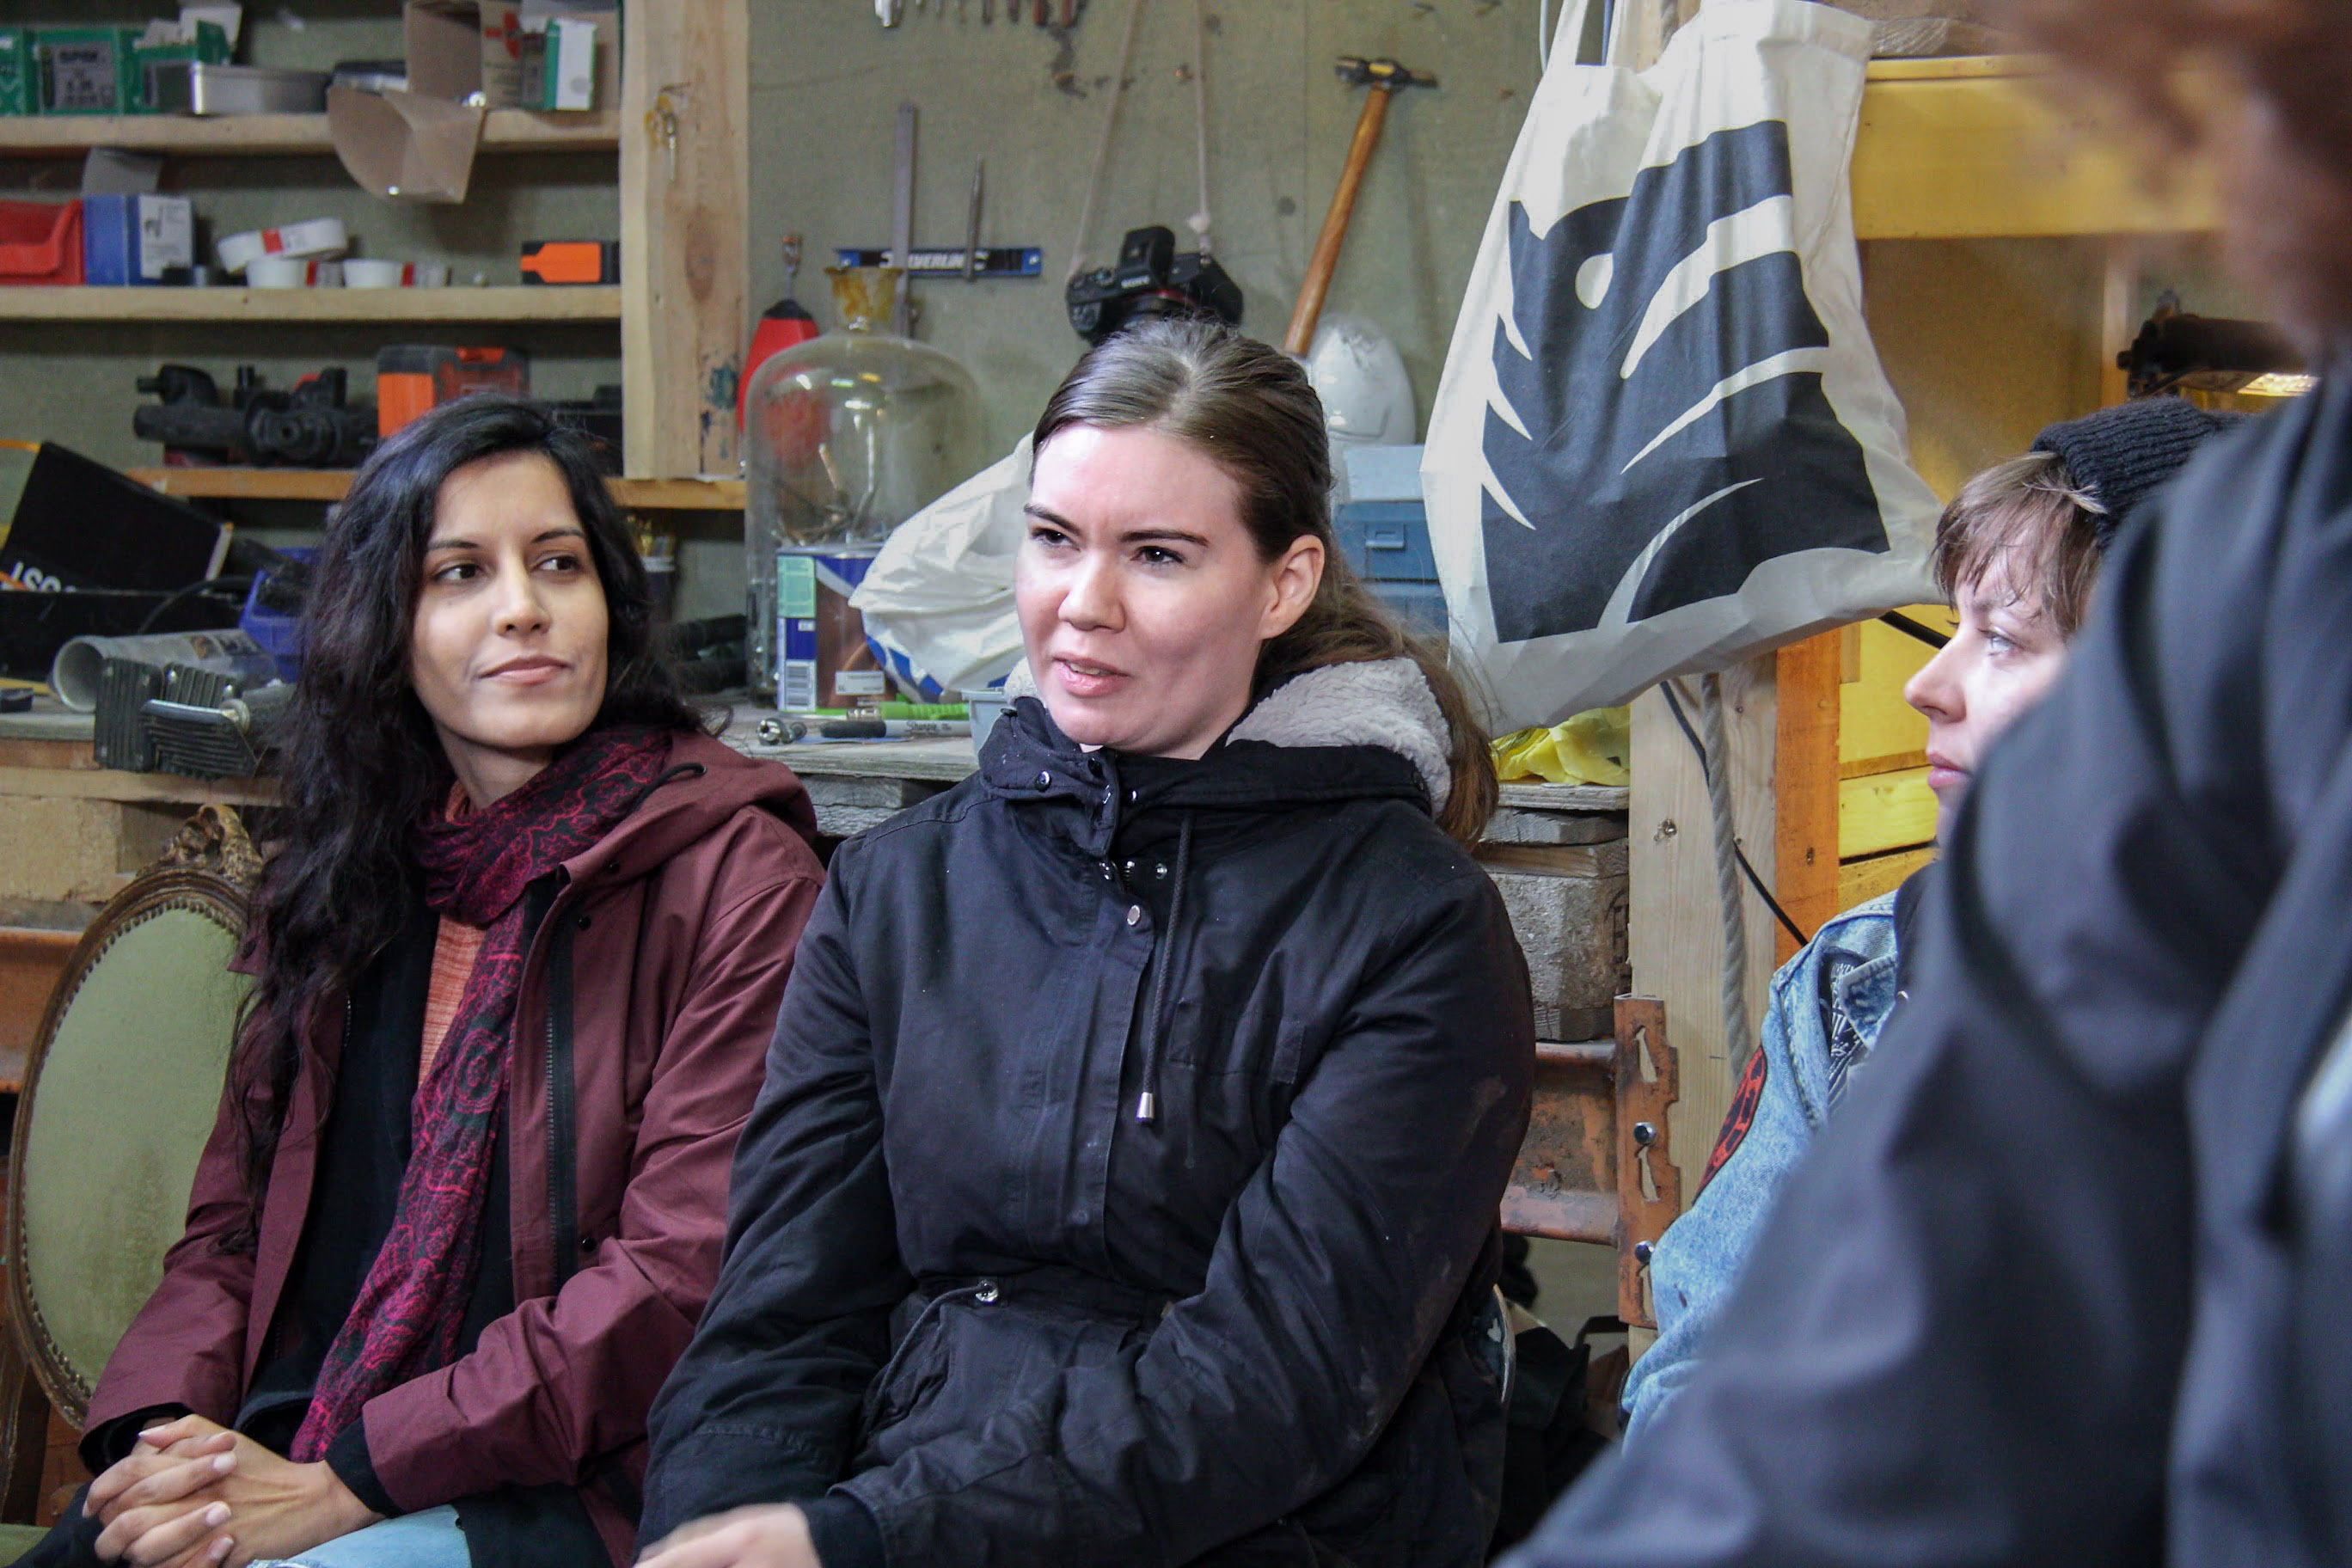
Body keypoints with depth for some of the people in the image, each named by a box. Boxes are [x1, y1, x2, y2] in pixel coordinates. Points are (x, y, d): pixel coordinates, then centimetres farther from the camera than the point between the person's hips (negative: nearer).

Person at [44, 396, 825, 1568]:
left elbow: (684, 1273, -12)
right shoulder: (343, 879, 16)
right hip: (283, 1462, 5)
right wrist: (159, 1430, -8)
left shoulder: (733, 876, -4)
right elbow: (230, 1229, 14)